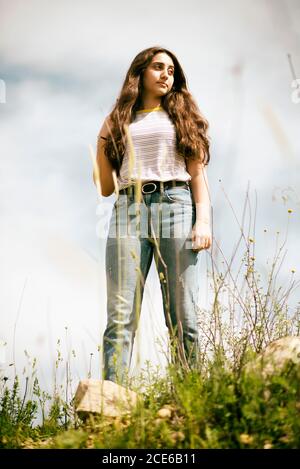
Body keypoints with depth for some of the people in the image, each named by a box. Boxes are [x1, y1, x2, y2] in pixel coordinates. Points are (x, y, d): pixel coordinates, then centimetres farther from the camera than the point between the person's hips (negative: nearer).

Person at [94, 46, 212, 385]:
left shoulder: (182, 116, 18)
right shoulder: (118, 122, 19)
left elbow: (197, 173, 9)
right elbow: (105, 188, 18)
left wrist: (204, 220, -3)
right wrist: (101, 147, 7)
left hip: (175, 207, 0)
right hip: (128, 209, 1)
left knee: (183, 318, -5)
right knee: (120, 317, -9)